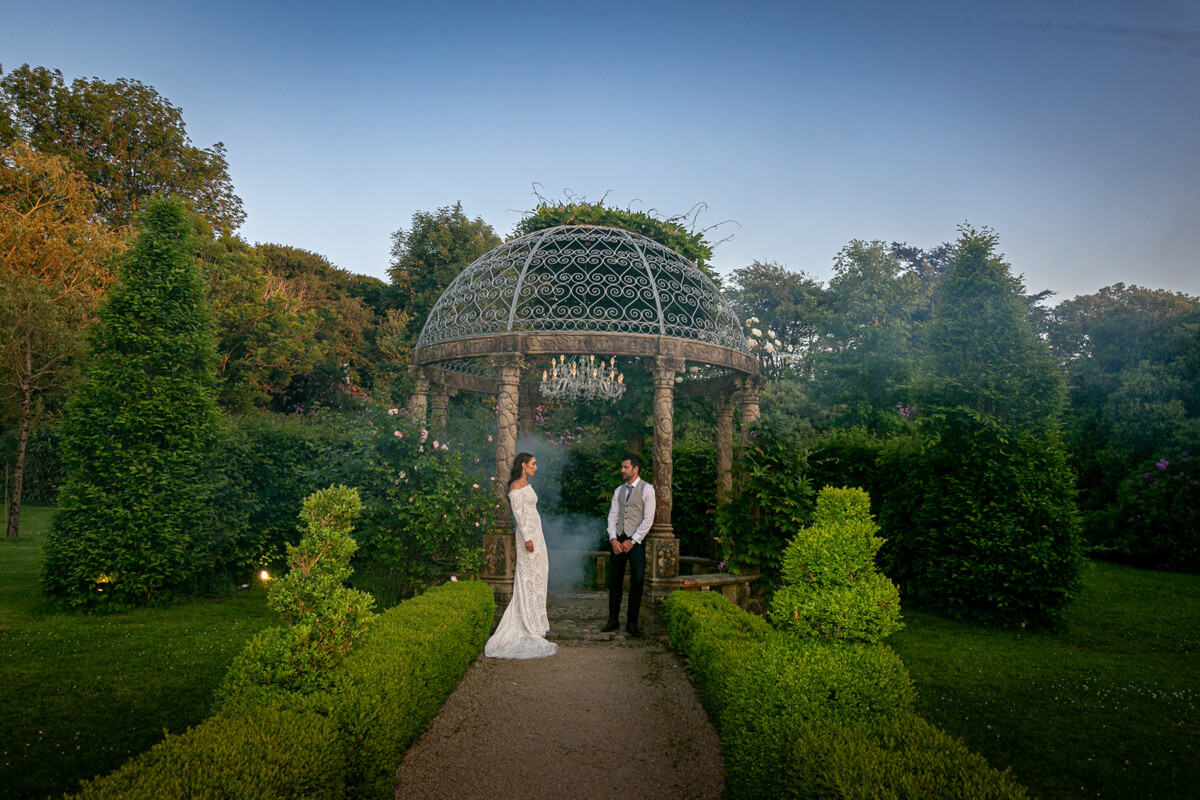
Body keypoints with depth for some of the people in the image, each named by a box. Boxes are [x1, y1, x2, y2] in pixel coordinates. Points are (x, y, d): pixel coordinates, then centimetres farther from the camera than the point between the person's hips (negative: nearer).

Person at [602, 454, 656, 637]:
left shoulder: (647, 489, -4)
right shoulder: (619, 490, 13)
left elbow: (648, 519, -9)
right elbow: (612, 516, 11)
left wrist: (632, 541, -12)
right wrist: (613, 539, -4)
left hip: (636, 540, -5)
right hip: (618, 540, 5)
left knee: (637, 581, -4)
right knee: (614, 581, 7)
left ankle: (632, 622, 6)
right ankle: (613, 619, 16)